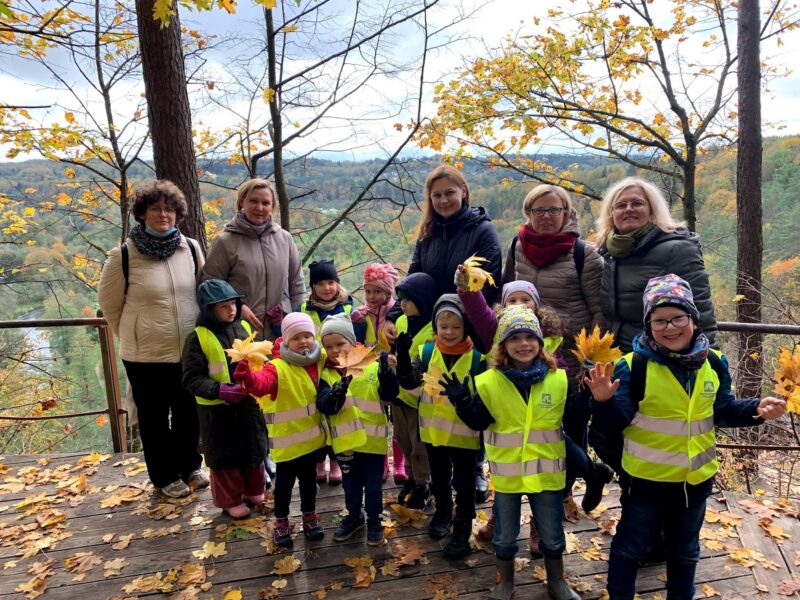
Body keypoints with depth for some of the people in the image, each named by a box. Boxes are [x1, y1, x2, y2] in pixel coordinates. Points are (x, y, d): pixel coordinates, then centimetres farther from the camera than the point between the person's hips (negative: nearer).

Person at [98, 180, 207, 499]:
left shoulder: (191, 249, -2)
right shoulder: (123, 255, -12)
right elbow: (109, 302, 1)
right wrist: (133, 336, 8)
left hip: (190, 350, 3)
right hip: (146, 355, -3)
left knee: (189, 413, 18)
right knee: (155, 417, 13)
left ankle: (190, 466, 39)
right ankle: (165, 476, 32)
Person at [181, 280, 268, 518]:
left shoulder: (244, 328, 1)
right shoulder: (198, 337, -14)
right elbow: (192, 379, -15)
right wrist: (220, 391, -27)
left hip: (249, 403, 5)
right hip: (217, 409, -5)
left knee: (254, 450, 18)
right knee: (225, 457, 10)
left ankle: (254, 491, 39)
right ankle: (230, 500, 30)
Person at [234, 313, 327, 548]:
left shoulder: (321, 360, -3)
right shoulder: (279, 367, -22)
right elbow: (262, 381, -41)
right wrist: (248, 378, -64)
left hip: (311, 436, 5)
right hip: (287, 439, -4)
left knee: (308, 479, 21)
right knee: (285, 481, 11)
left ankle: (309, 516, 40)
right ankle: (281, 522, 31)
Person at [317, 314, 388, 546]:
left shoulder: (372, 367, -9)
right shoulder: (326, 375, -3)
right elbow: (324, 406, -16)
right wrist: (338, 390, -35)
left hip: (373, 439, -2)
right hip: (345, 441, 2)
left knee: (373, 486, 12)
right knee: (351, 485, 21)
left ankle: (374, 521, 34)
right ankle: (354, 516, 43)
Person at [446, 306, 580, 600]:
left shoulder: (559, 379, -6)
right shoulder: (490, 381, -9)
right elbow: (478, 422, -7)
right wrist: (462, 400, -23)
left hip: (546, 470, 1)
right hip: (507, 471, 0)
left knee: (552, 534, 18)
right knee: (505, 534, 16)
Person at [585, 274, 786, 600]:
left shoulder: (714, 363, -5)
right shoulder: (634, 365, -20)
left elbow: (723, 410, 5)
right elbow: (618, 421, -21)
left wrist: (756, 409, -12)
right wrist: (605, 401, -41)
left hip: (695, 478, 4)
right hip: (645, 478, -4)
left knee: (685, 550, 26)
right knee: (629, 547, 14)